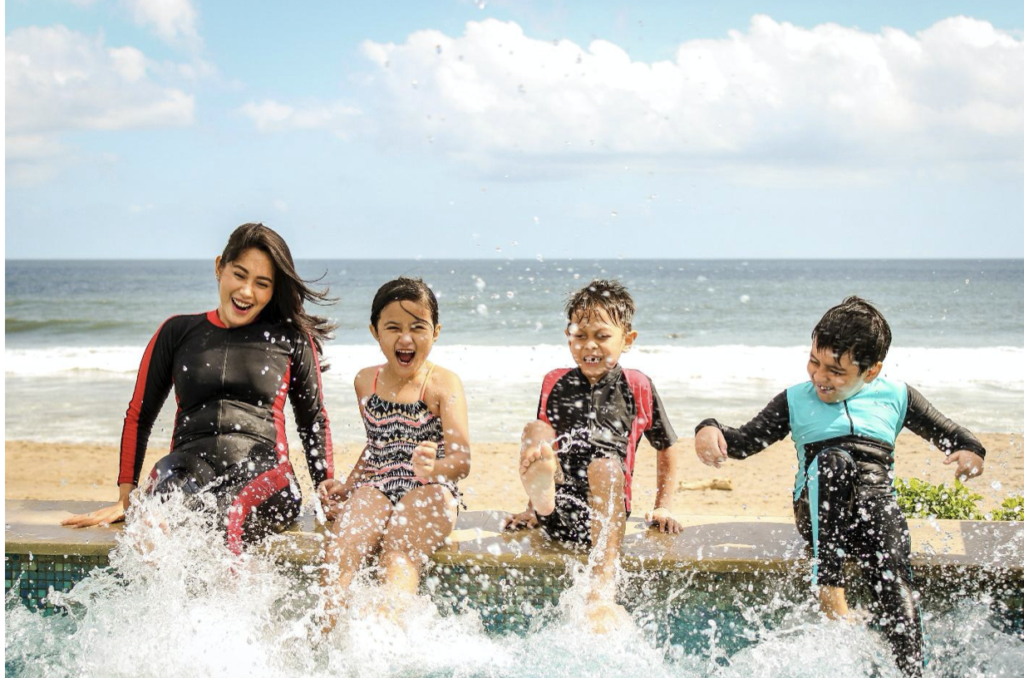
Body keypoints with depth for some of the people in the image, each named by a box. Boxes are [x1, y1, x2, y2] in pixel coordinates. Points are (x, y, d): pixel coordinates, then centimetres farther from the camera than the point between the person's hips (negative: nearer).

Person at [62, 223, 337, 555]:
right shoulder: (178, 332, 18)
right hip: (189, 468, 1)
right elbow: (138, 416, 22)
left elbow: (314, 419, 23)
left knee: (227, 519, -39)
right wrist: (125, 499, 14)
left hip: (262, 473, -1)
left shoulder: (292, 338, 16)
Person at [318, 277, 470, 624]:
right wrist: (346, 485, 14)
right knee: (340, 547, -28)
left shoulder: (443, 383, 0)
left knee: (398, 554, -34)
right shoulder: (366, 382, 15)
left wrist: (434, 467, -34)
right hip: (375, 487, 4)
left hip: (429, 493, -4)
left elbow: (462, 459, -11)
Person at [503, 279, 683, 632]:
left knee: (606, 464, -34)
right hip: (557, 511, 2)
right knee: (534, 431, -16)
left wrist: (663, 508, 14)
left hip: (606, 510, -2)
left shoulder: (637, 387, 9)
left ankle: (602, 593, -45)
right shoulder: (555, 384, 15)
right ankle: (542, 500, -51)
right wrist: (533, 506, 22)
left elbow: (667, 449, 18)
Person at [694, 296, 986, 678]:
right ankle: (831, 599, -37)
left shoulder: (895, 397, 18)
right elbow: (745, 442, 14)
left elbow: (950, 435, 23)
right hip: (818, 514, 0)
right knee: (832, 459, -33)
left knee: (892, 576, -30)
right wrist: (711, 431, -7)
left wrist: (971, 452, 1)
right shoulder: (796, 401, 19)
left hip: (877, 502, 0)